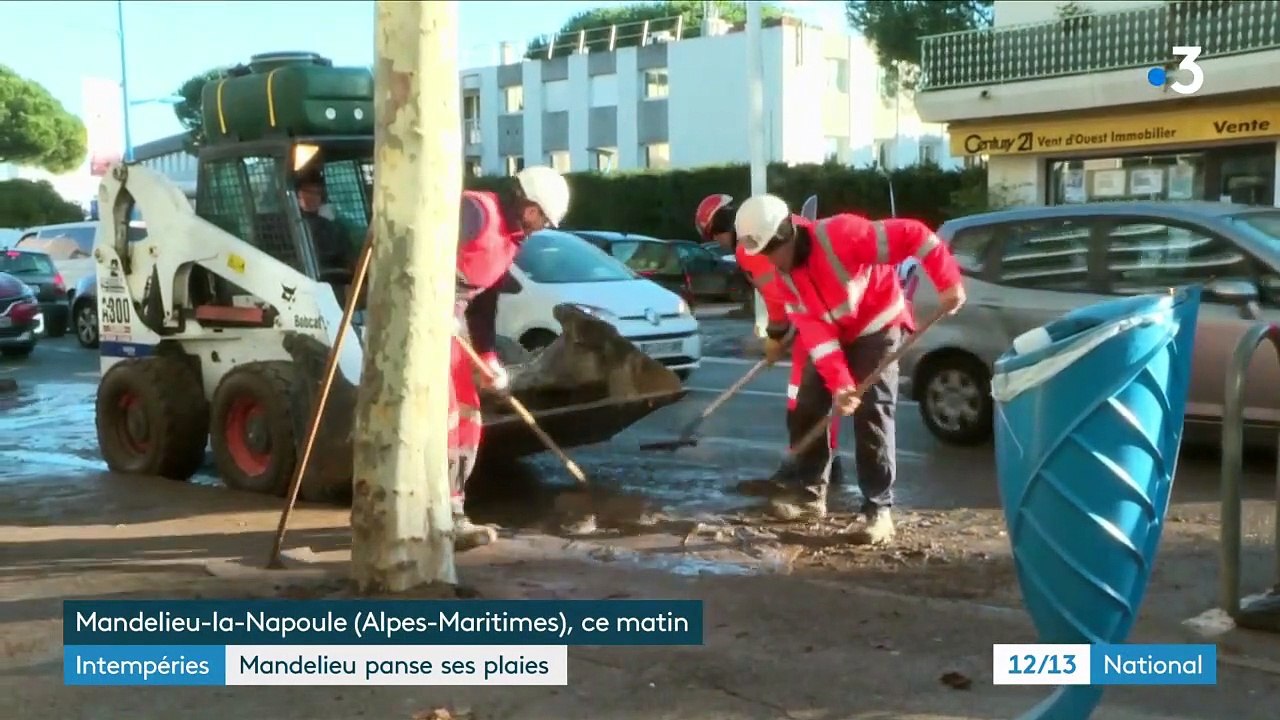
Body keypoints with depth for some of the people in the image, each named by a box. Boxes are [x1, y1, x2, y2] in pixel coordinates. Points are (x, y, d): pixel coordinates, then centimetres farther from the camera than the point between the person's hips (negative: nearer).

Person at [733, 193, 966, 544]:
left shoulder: (839, 235, -31)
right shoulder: (784, 274, -10)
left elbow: (913, 235, -32)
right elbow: (813, 330, -16)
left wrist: (948, 283, -31)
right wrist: (838, 383, -27)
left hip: (877, 327, -6)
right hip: (834, 334, 6)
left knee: (871, 413, -12)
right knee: (808, 407, 3)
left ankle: (878, 507, -4)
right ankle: (810, 493, 18)